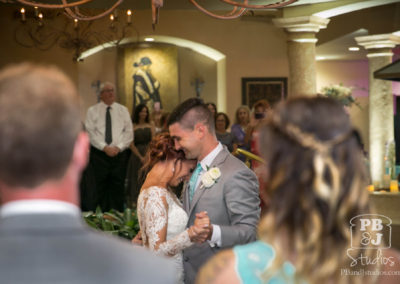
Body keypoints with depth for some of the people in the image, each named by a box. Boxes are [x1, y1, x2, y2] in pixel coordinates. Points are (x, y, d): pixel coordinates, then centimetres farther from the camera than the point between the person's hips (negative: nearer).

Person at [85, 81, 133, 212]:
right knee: (101, 187, -1)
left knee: (118, 186, 0)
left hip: (119, 153, 1)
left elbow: (129, 133, 6)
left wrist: (118, 147, -9)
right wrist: (105, 147, -14)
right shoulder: (92, 111, 5)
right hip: (99, 154, -1)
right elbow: (90, 133, -3)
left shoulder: (123, 110, 11)